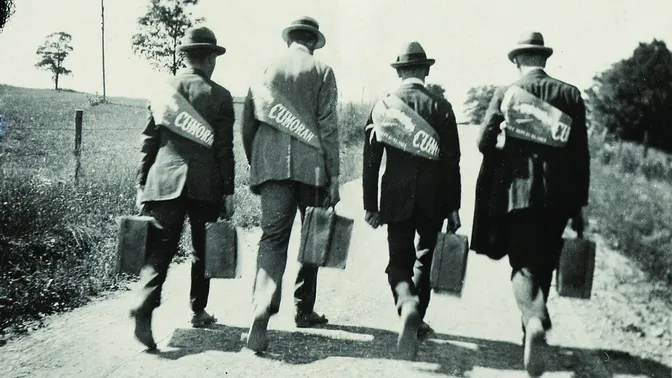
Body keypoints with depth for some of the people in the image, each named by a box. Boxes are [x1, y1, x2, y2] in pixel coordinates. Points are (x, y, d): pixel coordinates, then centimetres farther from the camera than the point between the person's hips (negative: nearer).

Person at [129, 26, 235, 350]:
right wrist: (228, 192, 1)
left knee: (160, 249, 1)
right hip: (206, 185, -2)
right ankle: (198, 311, 24)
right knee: (203, 250, 14)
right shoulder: (219, 96, -2)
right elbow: (224, 149, -5)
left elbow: (148, 143, 8)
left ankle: (145, 306, -20)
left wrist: (142, 186, 13)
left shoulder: (162, 92, 7)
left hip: (164, 182, 2)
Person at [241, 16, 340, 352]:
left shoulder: (267, 70, 10)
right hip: (311, 166, -1)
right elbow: (327, 126, -4)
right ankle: (304, 310, 23)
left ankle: (262, 307, -24)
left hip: (272, 164, 2)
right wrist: (333, 177, -3)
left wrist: (254, 167, 19)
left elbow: (248, 123, 9)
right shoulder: (321, 72, 2)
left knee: (273, 236, -3)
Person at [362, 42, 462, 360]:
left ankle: (407, 304, -23)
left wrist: (370, 205, 6)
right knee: (425, 258, 16)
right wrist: (453, 207, 2)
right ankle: (417, 320, 22)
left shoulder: (383, 106, 0)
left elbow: (371, 160, 0)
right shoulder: (441, 107, -3)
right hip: (433, 199, 0)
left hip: (396, 197, 0)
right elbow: (452, 161, -4)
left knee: (399, 261, 5)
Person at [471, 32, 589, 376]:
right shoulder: (570, 94, 3)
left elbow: (485, 143, -7)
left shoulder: (505, 93, -2)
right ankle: (534, 327, 29)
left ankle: (534, 320, -26)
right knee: (542, 265, 17)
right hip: (557, 196, 2)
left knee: (523, 265, 2)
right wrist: (579, 205, 7)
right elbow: (581, 155, 1)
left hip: (516, 191, -2)